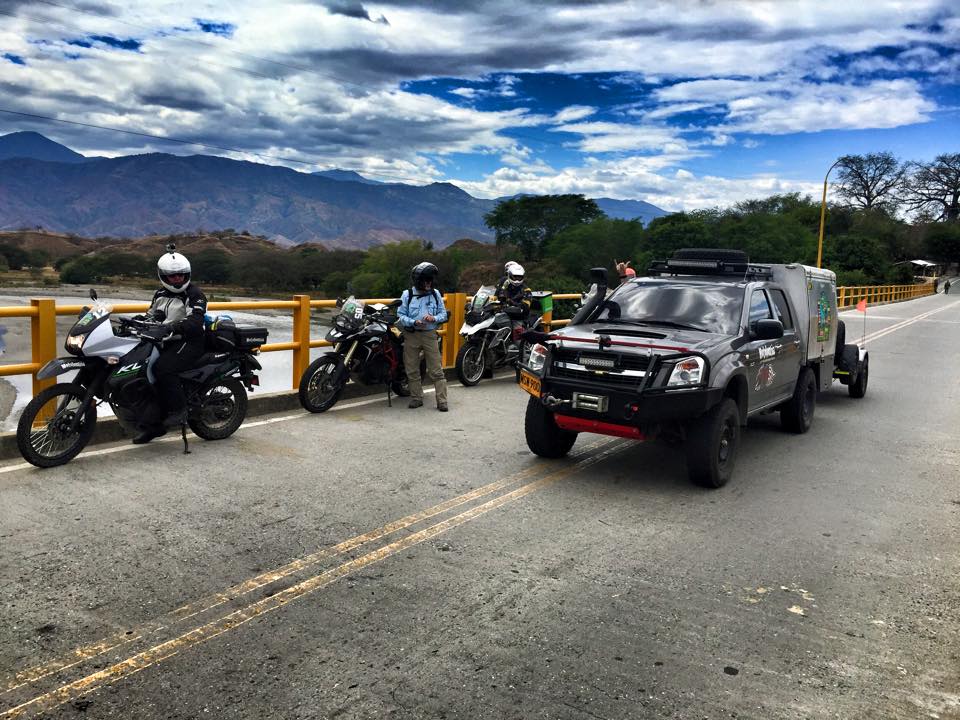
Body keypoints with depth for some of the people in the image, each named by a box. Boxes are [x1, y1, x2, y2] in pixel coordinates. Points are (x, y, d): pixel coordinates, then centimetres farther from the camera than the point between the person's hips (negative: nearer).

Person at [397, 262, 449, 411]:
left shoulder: (435, 294, 5)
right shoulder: (407, 294, 1)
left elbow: (443, 313, 9)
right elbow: (400, 315, -1)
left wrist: (434, 318, -12)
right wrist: (414, 322, -18)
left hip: (430, 334, 0)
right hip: (411, 335, 0)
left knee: (436, 370, -4)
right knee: (412, 370, 7)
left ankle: (442, 401, -2)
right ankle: (416, 398, 20)